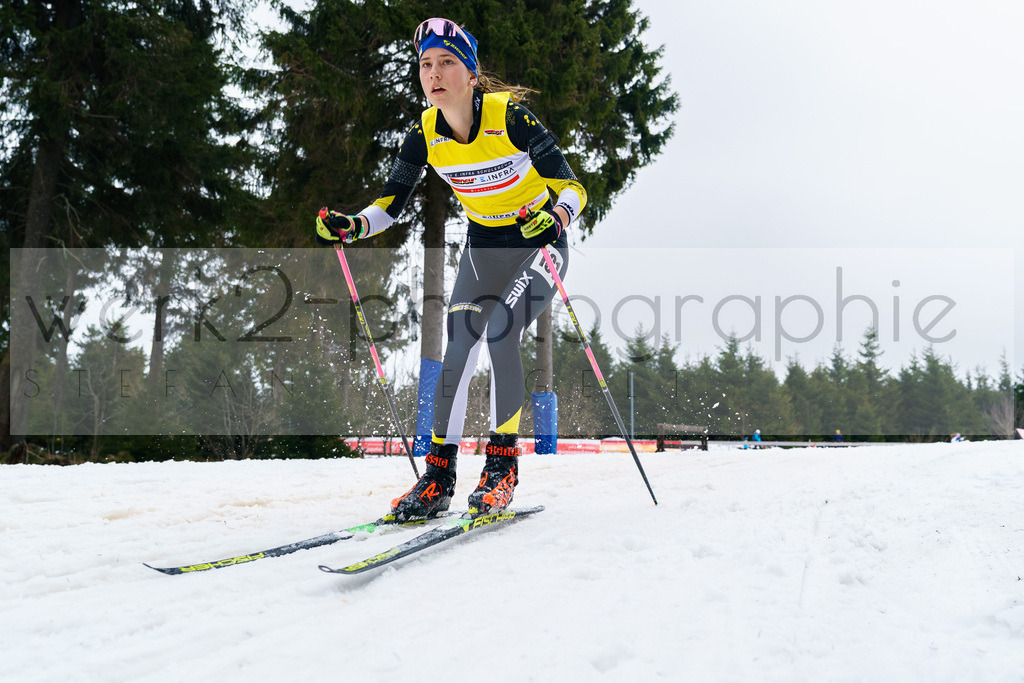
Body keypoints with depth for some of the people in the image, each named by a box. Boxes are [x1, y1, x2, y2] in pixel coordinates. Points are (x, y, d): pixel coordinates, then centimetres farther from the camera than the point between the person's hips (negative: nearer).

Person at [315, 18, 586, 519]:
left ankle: (503, 464, -9)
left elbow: (572, 188, -23)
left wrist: (555, 218, -44)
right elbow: (390, 204, -2)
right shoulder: (425, 134, -10)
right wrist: (349, 227, -20)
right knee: (459, 345, -14)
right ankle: (439, 477, -6)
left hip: (539, 245, -4)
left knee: (499, 334, -25)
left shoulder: (509, 115, -23)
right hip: (482, 249, 4)